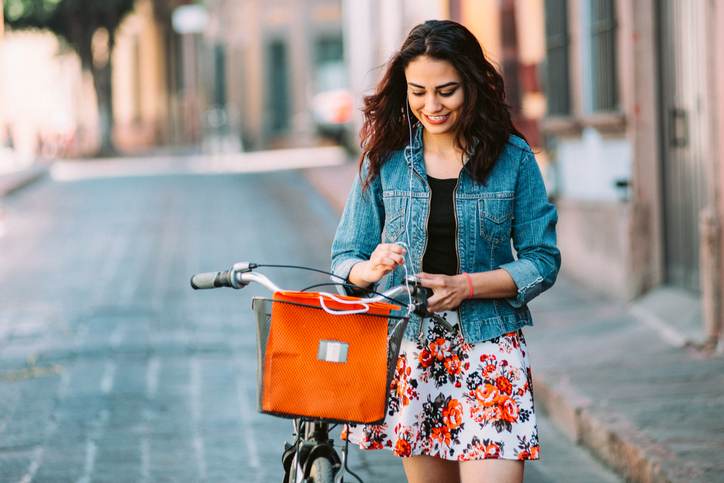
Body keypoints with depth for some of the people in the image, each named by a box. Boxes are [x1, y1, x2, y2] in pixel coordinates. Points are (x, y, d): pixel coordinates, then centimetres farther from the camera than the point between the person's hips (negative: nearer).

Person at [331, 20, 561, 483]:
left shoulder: (512, 157, -1)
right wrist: (371, 268, -18)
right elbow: (345, 258, 6)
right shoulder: (386, 158, 3)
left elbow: (542, 262, -2)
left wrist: (464, 285, -16)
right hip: (409, 345, 2)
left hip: (487, 345, -2)